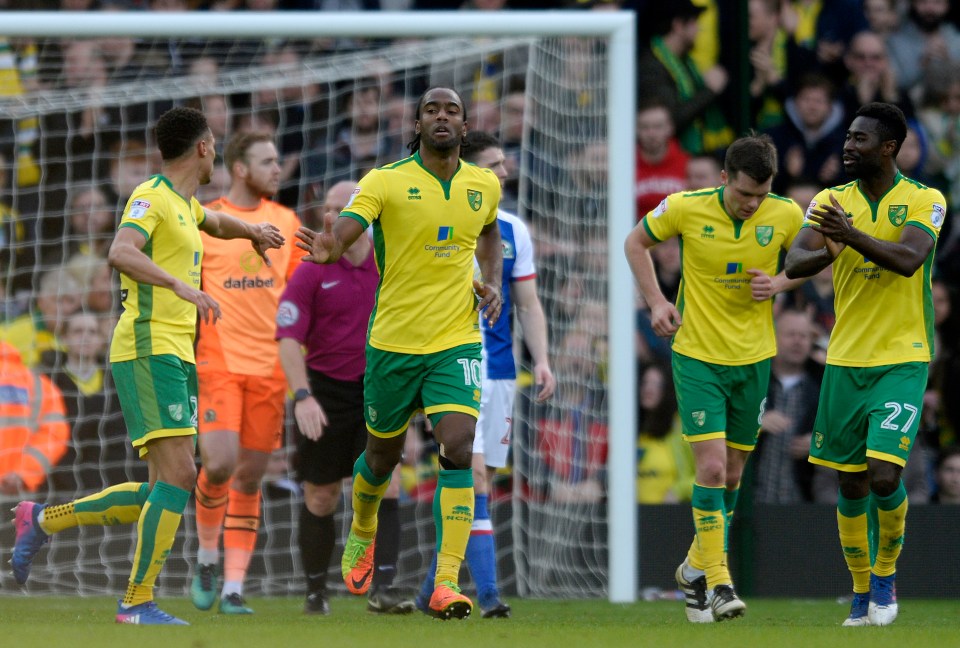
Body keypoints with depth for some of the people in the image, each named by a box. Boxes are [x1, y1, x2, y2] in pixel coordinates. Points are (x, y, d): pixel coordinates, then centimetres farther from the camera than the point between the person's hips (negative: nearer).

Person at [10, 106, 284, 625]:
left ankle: (44, 520, 19)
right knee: (177, 475, -18)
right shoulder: (151, 197, -9)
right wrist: (181, 285, -36)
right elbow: (120, 253, -28)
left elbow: (213, 222, 46)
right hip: (148, 351, -9)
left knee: (170, 489, 6)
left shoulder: (184, 205, 20)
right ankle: (137, 603, -16)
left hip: (176, 357, 9)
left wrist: (253, 231, 41)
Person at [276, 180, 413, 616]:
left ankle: (382, 589, -15)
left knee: (385, 489, -13)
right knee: (320, 499, 5)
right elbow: (288, 338, -12)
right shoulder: (312, 273, -6)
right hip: (326, 391, -1)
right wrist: (302, 396, -24)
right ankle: (316, 592, 21)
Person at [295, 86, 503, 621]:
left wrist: (493, 283, 8)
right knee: (384, 454, 15)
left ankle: (447, 581, -20)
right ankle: (362, 534, 48)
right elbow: (347, 228, -26)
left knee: (459, 449, -18)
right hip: (393, 340, -1)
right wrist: (328, 247, -49)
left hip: (456, 341, 1)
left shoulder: (485, 185, 3)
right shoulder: (387, 182, -10)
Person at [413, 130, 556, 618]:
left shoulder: (513, 231, 11)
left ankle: (433, 589, 18)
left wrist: (541, 359, 1)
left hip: (499, 372, 5)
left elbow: (529, 305, 12)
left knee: (481, 481, 7)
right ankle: (488, 594, -17)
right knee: (474, 474, -15)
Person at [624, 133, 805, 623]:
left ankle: (696, 567, 31)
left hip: (753, 359, 3)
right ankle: (717, 583, -11)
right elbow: (637, 242, 5)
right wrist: (656, 301, -4)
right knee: (711, 467, -15)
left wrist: (779, 282, -12)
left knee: (732, 474, 11)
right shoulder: (686, 209, -13)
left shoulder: (786, 216, -9)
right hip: (698, 356, -3)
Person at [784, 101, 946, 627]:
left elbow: (908, 258, -23)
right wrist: (827, 251, -29)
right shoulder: (832, 201, 5)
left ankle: (886, 573, 7)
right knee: (850, 484, 6)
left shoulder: (924, 202, -5)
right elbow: (794, 263, -7)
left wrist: (852, 235, -36)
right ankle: (862, 593, 19)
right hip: (845, 361, 4)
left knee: (884, 474, -16)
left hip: (902, 360, -4)